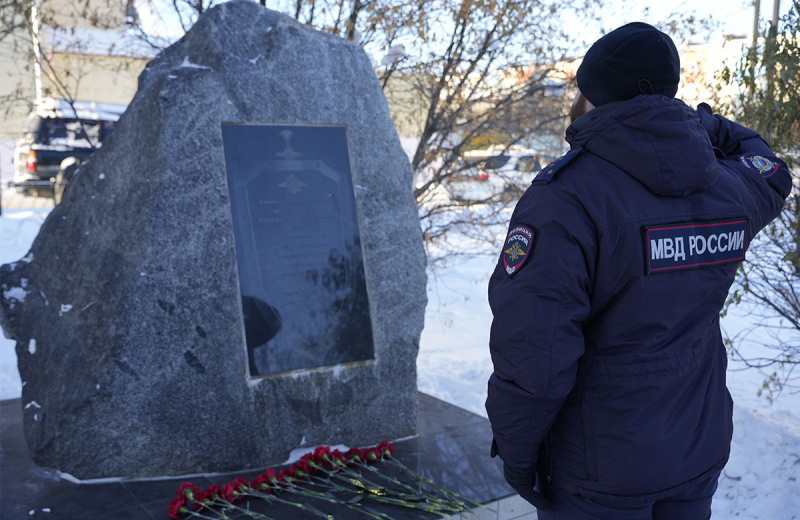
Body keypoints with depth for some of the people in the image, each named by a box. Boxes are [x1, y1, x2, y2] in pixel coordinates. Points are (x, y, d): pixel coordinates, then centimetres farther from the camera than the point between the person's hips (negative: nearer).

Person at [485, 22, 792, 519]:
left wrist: (515, 452, -12)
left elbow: (532, 357, -28)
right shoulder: (727, 189, -4)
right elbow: (770, 175, 23)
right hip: (700, 460, 6)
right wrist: (705, 123, 22)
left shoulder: (565, 198, -24)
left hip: (600, 479, -5)